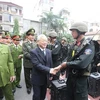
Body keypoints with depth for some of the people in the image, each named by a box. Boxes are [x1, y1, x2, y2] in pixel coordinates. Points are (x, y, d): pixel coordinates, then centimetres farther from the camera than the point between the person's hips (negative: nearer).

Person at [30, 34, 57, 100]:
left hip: (46, 78, 5)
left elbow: (50, 64, 8)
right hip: (37, 79, -5)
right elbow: (37, 65, -25)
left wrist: (50, 75, 7)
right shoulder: (33, 52, -16)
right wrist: (49, 70, -33)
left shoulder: (49, 51, 3)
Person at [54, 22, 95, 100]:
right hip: (71, 77, 7)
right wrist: (61, 66, -10)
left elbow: (82, 63, -30)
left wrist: (66, 64, -17)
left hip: (81, 79, -7)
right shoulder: (74, 45, 7)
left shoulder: (89, 45, -17)